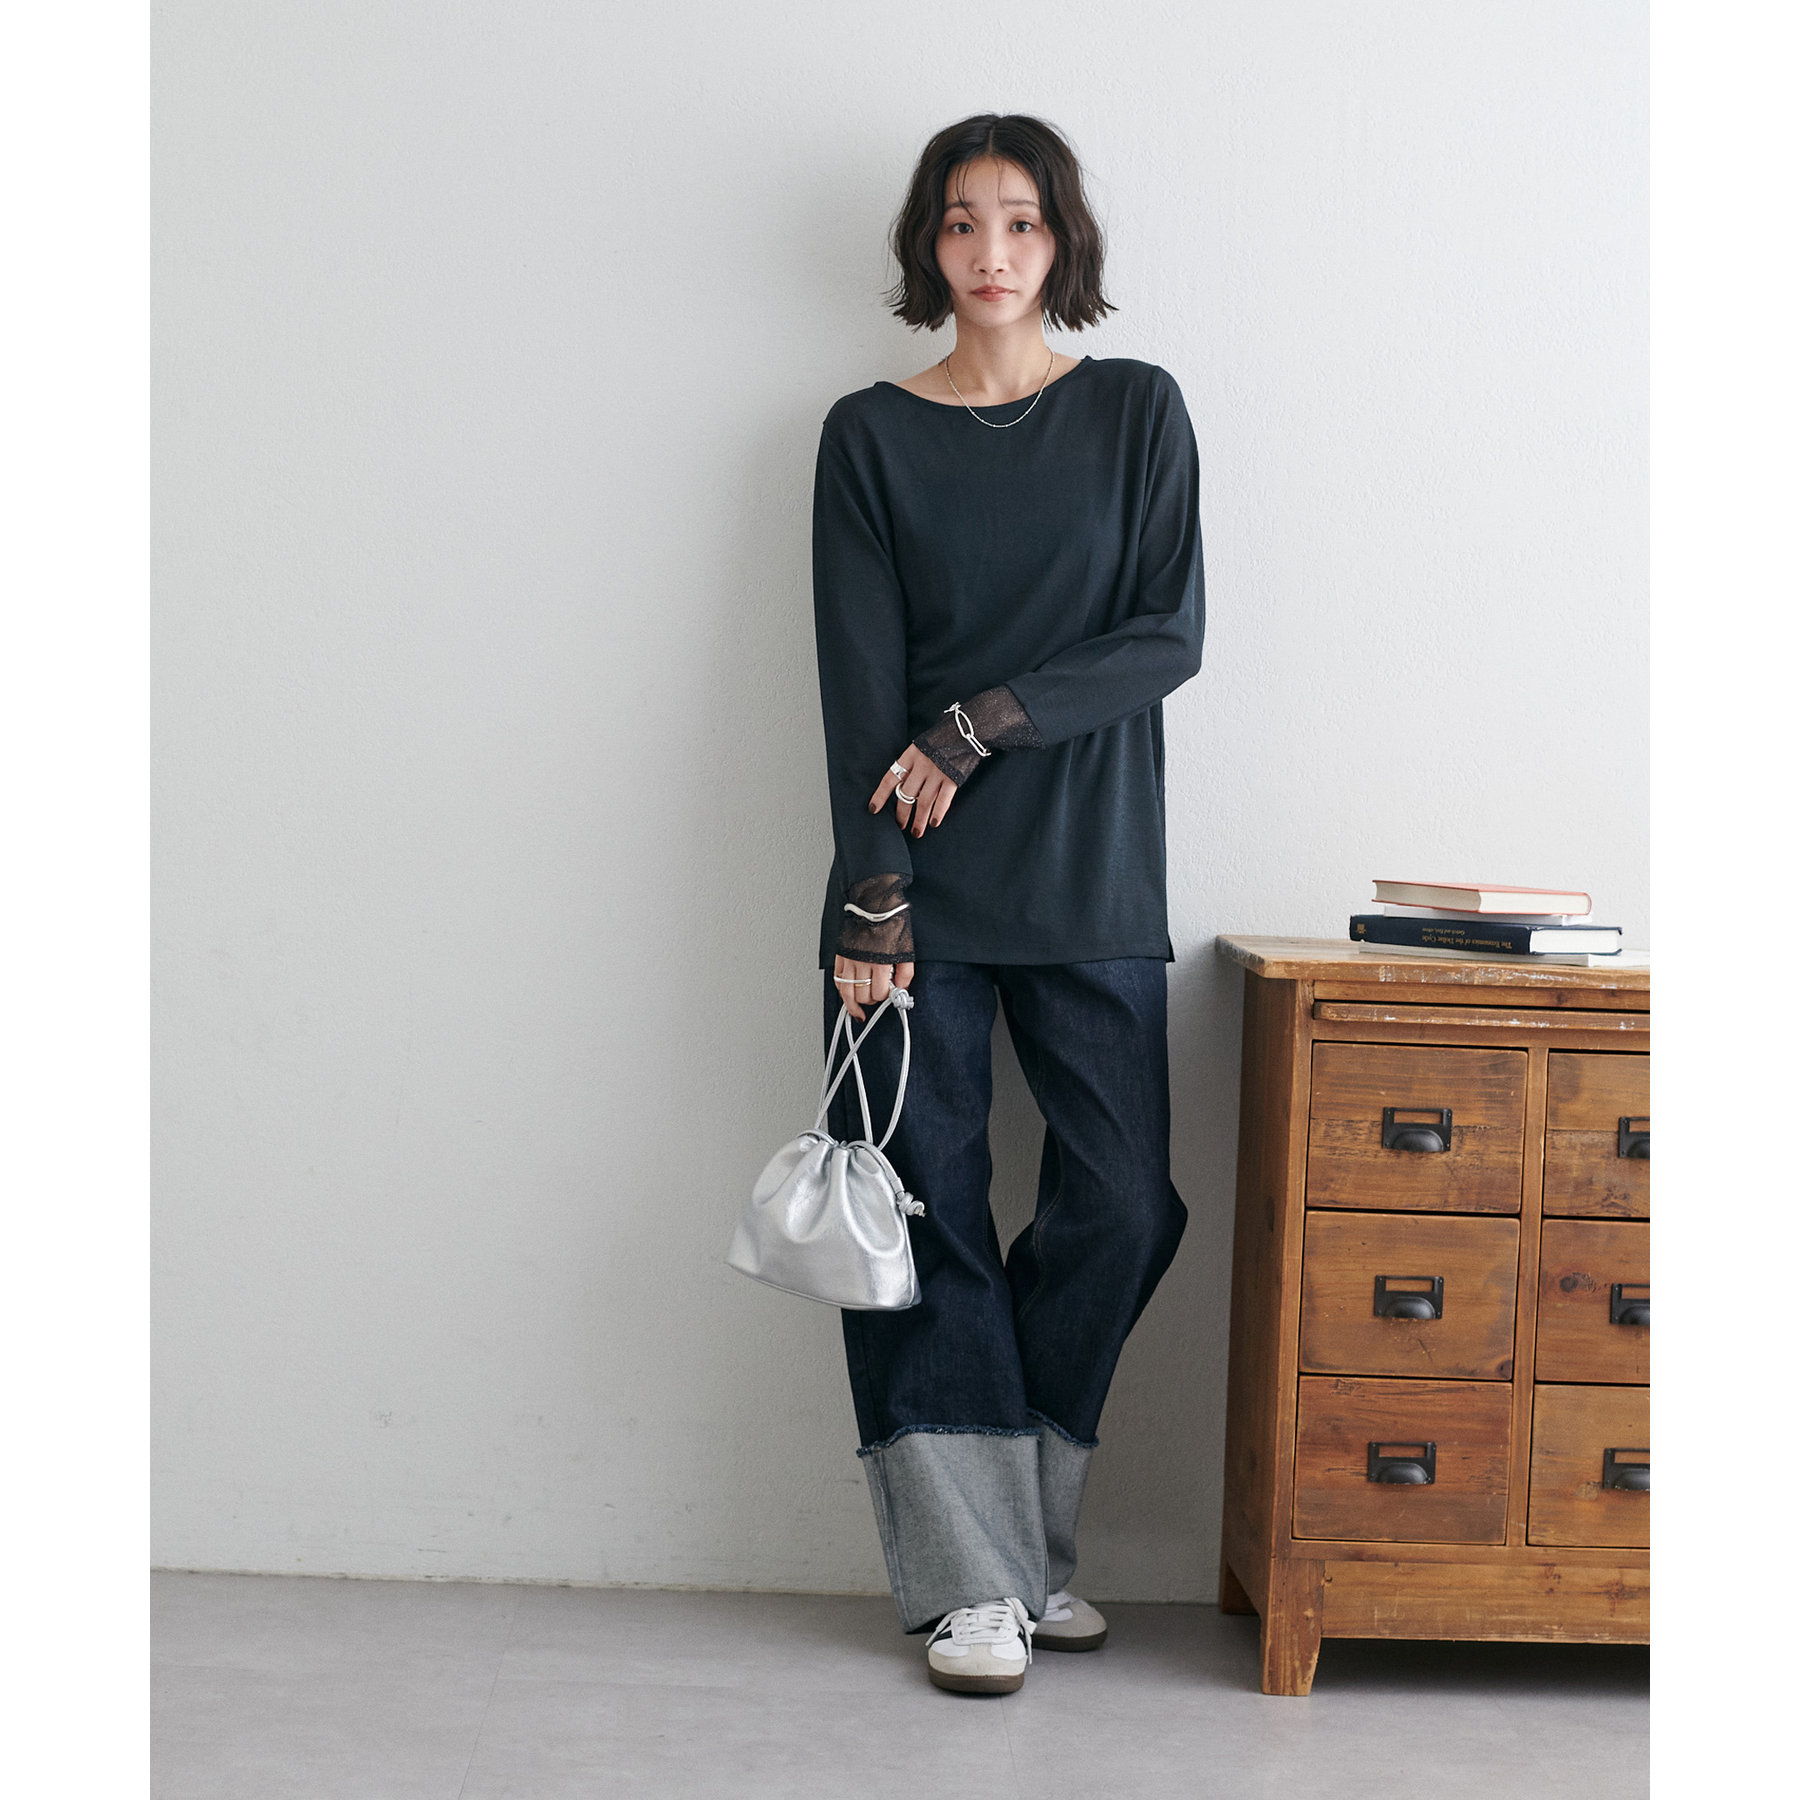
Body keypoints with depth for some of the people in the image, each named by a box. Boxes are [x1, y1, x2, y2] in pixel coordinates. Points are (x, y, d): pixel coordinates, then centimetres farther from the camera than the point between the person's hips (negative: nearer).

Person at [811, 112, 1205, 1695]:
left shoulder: (1137, 411, 6)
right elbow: (860, 684, -3)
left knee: (1122, 1206, -2)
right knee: (930, 1213, -3)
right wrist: (869, 899, -12)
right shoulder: (871, 436, 5)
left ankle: (1027, 1544, 17)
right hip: (925, 891, -1)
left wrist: (986, 723, -13)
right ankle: (974, 1581, 7)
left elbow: (1170, 636, -2)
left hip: (1091, 877, 1)